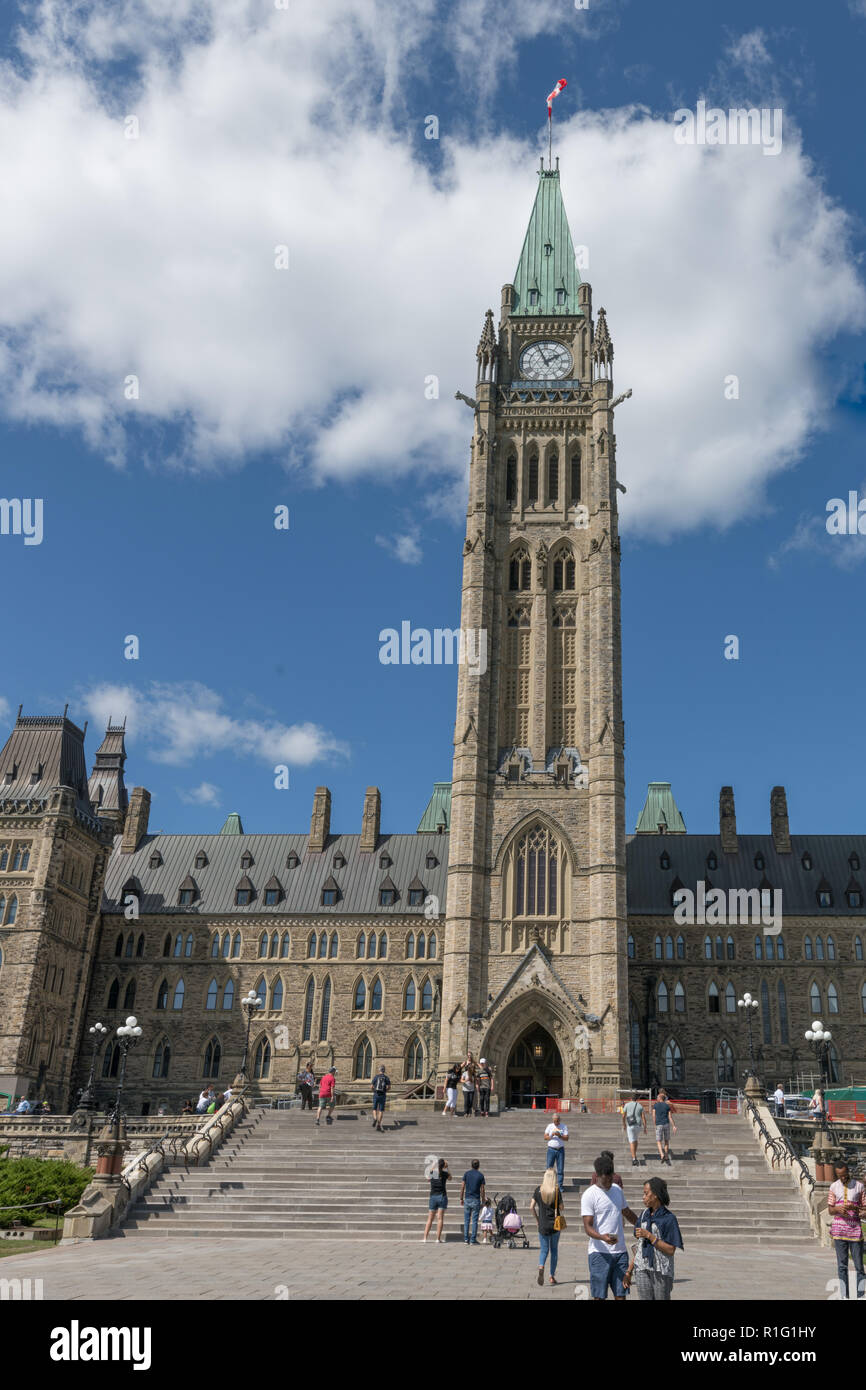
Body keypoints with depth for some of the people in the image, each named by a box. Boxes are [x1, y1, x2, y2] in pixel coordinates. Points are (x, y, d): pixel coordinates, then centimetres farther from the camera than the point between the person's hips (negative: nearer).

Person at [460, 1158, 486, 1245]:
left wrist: (461, 1198, 8)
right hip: (476, 1200, -2)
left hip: (467, 1199, 2)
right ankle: (473, 1240, 0)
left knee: (466, 1220, 8)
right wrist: (483, 1201, 6)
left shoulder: (467, 1173, 2)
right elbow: (482, 1190, -3)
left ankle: (466, 1239, 7)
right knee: (474, 1220, 2)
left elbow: (462, 1187, 0)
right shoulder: (480, 1175, -2)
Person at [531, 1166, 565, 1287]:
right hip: (555, 1224, 0)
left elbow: (532, 1207, -5)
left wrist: (537, 1219, 8)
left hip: (543, 1225, 0)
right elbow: (561, 1207, -5)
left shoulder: (538, 1189, -5)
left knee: (544, 1249, 8)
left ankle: (541, 1267, -20)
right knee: (554, 1250, 15)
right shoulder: (557, 1190, -9)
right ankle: (552, 1276, 16)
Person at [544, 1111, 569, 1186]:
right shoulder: (550, 1126, 4)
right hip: (551, 1149, 0)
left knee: (560, 1169, 0)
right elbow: (545, 1137, 0)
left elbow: (566, 1138, -4)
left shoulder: (564, 1127, 3)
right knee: (549, 1168, -1)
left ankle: (560, 1186, 8)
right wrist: (551, 1135, -18)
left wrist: (559, 1135, -20)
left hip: (560, 1150, 0)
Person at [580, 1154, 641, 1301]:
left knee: (621, 1295, 5)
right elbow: (587, 1226, -14)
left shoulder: (618, 1190, 12)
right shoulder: (589, 1195, -9)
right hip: (599, 1252, -6)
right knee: (599, 1296, -4)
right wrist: (602, 1237, -31)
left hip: (620, 1251, 6)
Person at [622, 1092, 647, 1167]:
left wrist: (624, 1125, 12)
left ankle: (634, 1159, -14)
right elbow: (643, 1117, -4)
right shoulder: (640, 1106, 1)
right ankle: (634, 1156, 29)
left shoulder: (627, 1105, -3)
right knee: (635, 1140, 25)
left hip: (630, 1126, -3)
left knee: (632, 1142, -3)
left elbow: (623, 1116, -1)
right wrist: (645, 1128, 2)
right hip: (638, 1125, 3)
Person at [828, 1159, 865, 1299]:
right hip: (839, 1229, 1)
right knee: (842, 1265, 3)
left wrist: (854, 1208, -17)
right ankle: (844, 1296, 7)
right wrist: (838, 1209, -14)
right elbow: (830, 1210, 8)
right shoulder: (834, 1186, 7)